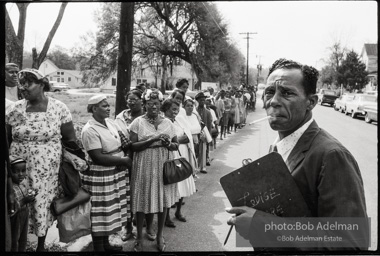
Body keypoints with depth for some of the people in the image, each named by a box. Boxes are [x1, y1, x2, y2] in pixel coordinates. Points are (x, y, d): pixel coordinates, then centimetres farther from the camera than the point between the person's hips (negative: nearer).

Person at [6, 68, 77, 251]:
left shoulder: (59, 108, -5)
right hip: (19, 172, 2)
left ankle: (41, 245, 34)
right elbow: (7, 140, 9)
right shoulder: (15, 108, 1)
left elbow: (70, 140, -2)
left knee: (43, 207, 10)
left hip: (47, 173, -1)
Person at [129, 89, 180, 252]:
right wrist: (152, 140, -20)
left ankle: (159, 235, 28)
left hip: (164, 167, 3)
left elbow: (176, 145, 10)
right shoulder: (138, 122, -3)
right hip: (144, 167, -3)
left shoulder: (167, 122, 7)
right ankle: (139, 236, 24)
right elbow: (133, 146, -11)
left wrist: (169, 144, -12)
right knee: (143, 201, 5)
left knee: (163, 200, 8)